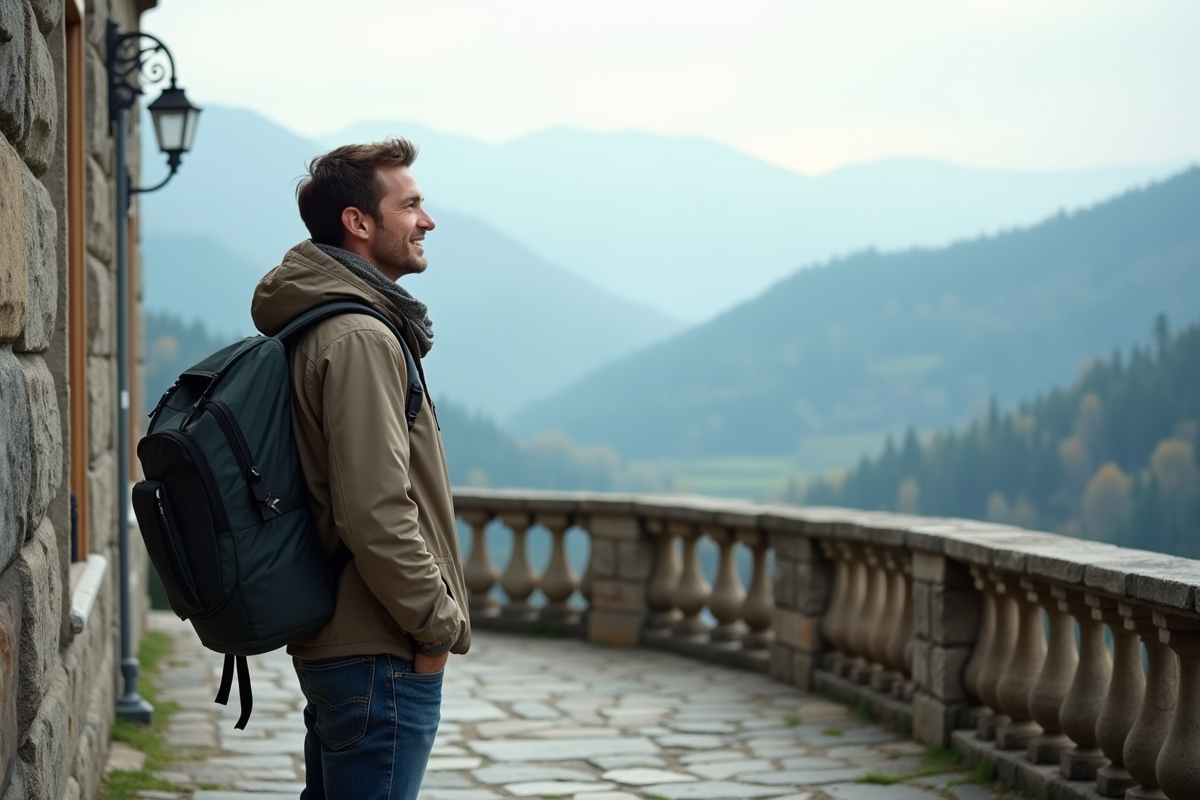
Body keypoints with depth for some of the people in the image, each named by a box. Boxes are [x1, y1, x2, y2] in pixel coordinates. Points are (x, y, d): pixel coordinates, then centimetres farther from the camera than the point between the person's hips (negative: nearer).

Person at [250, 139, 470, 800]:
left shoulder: (320, 327, 15)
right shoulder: (361, 337, -17)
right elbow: (375, 511, -24)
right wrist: (438, 621, -13)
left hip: (330, 641, 11)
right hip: (382, 654, -11)